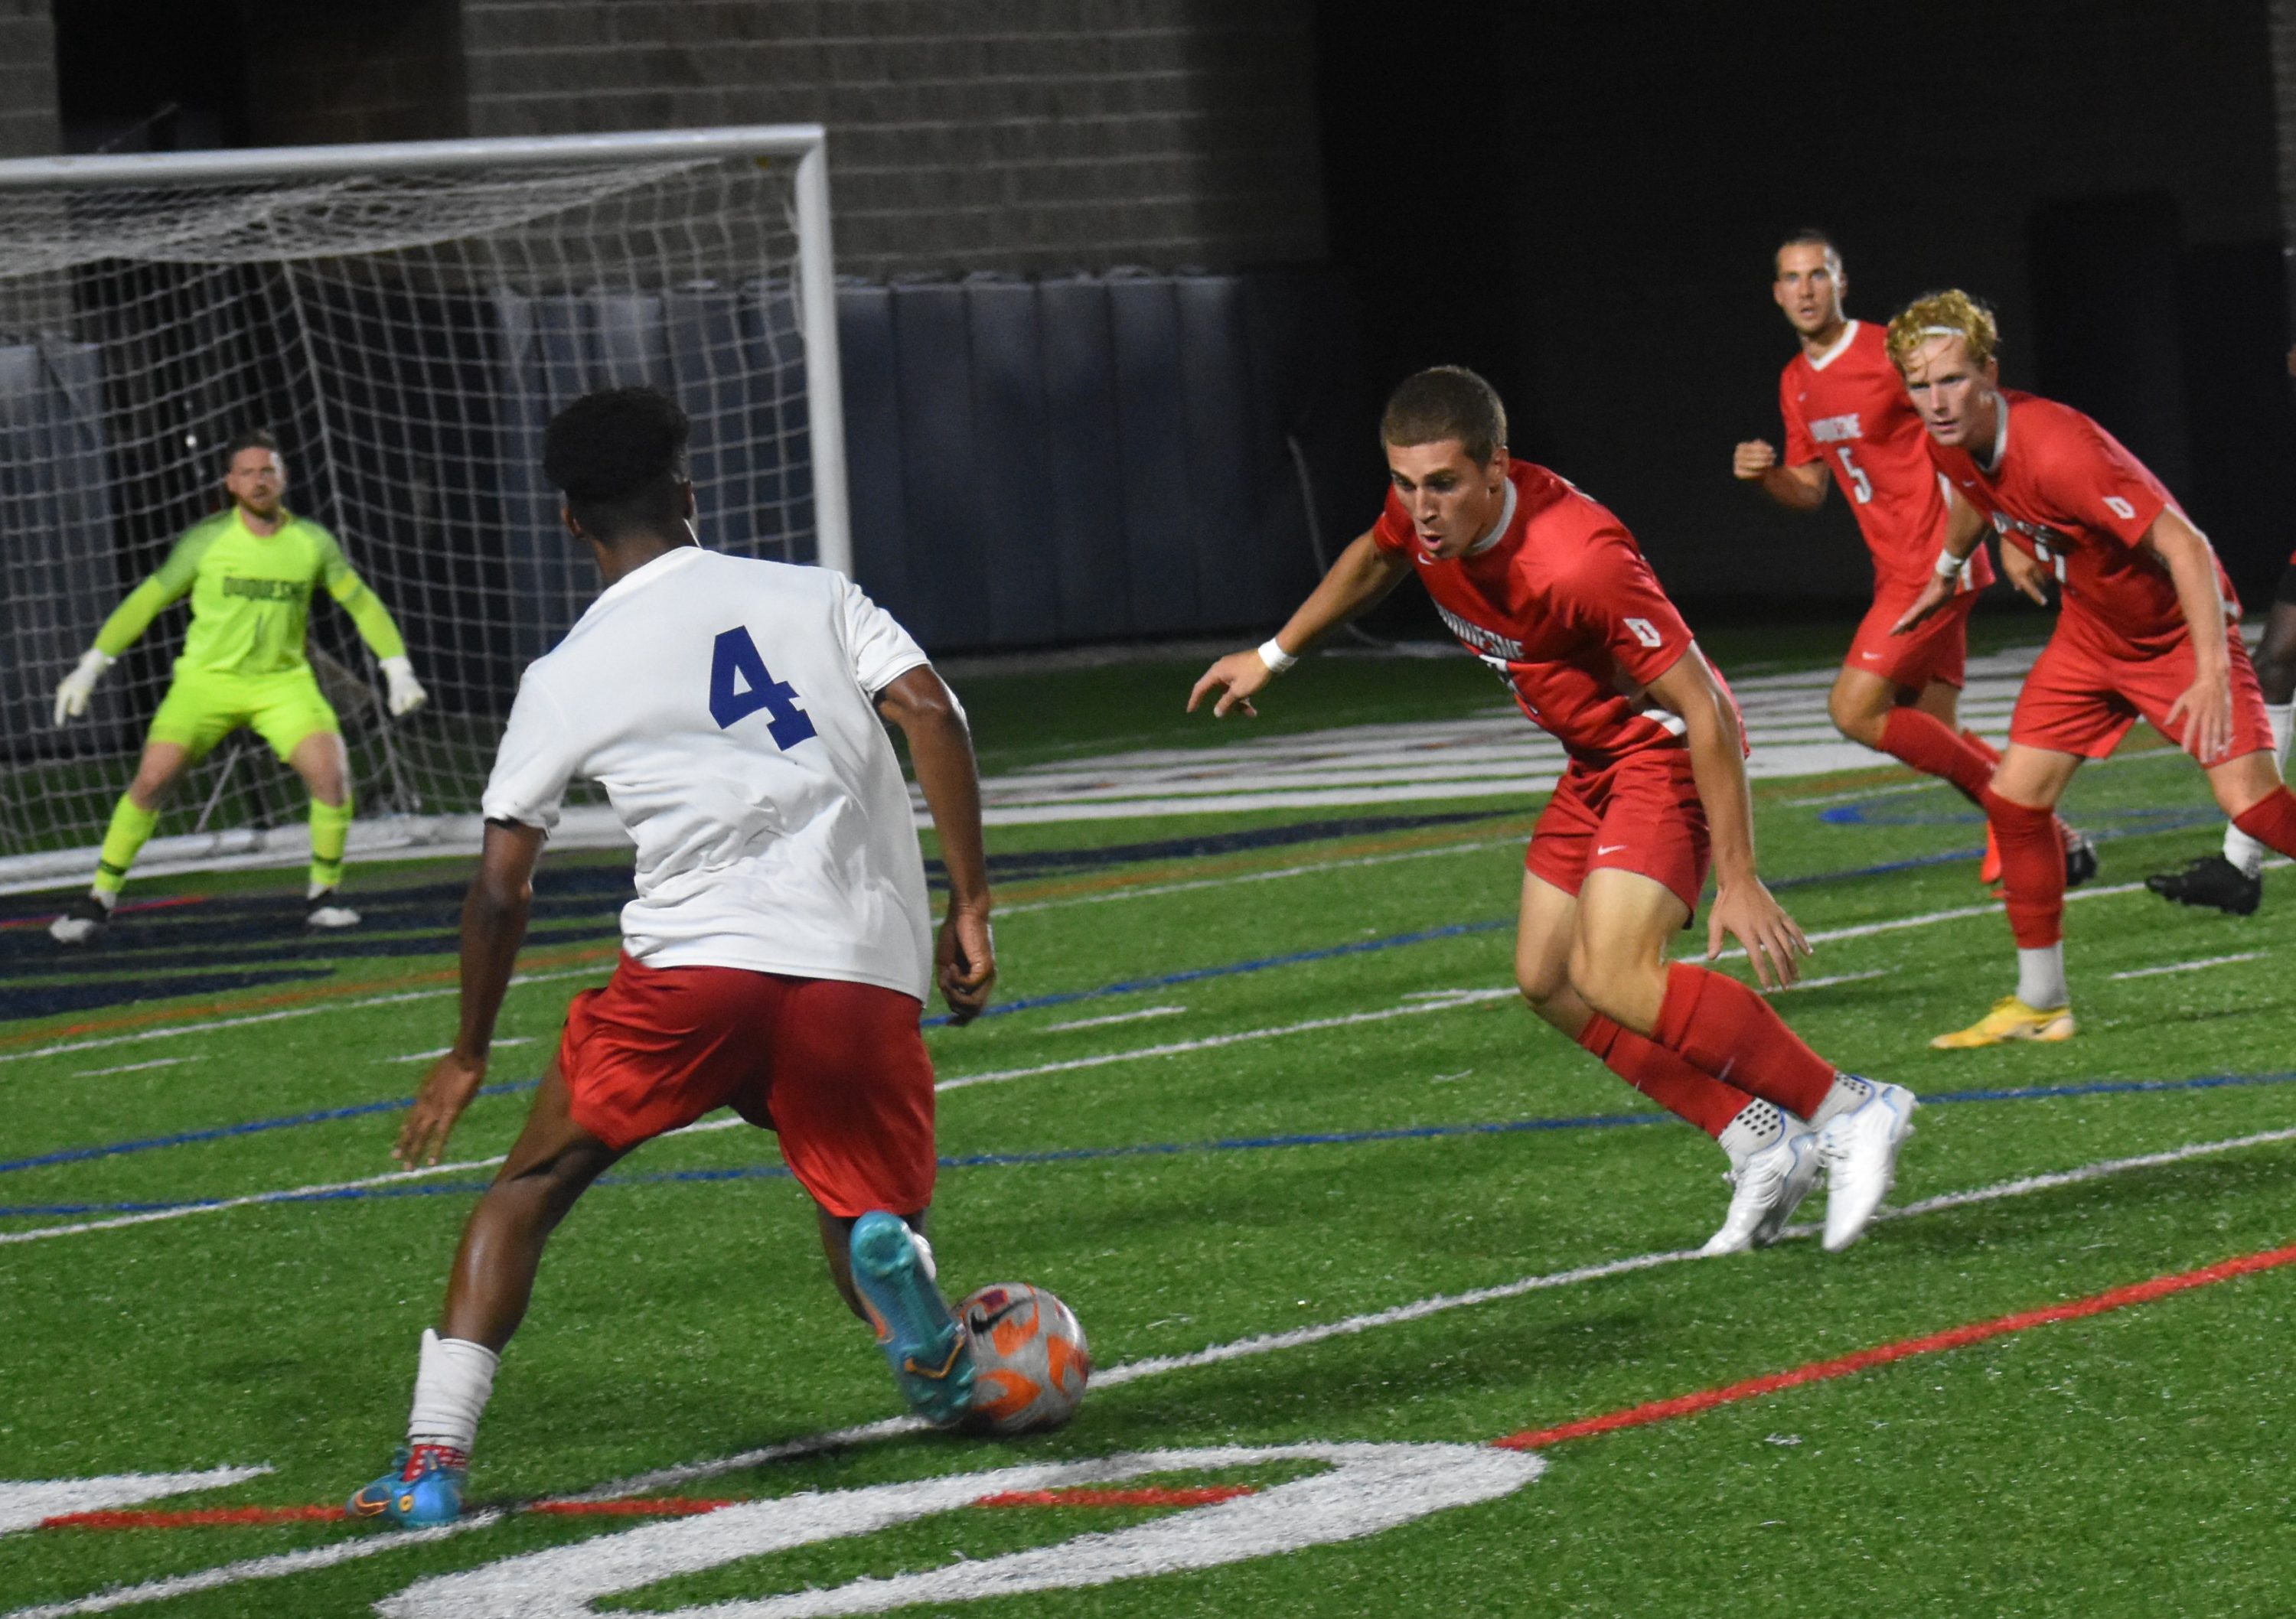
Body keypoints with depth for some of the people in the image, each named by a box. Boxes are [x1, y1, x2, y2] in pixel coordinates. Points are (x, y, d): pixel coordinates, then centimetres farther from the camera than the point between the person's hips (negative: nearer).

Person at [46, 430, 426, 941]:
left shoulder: (313, 542, -2)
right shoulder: (206, 540, -6)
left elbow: (361, 603, 9)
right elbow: (146, 601, 1)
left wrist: (399, 669, 1)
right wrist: (90, 668, -1)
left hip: (284, 681, 1)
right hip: (207, 680, -1)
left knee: (331, 772, -19)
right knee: (151, 780, -14)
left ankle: (322, 896, 0)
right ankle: (99, 901, 0)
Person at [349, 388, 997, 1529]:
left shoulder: (563, 676, 11)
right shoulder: (815, 597, 14)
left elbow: (499, 889, 11)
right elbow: (932, 715, -2)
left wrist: (468, 1056, 24)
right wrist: (970, 908, 2)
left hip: (691, 965, -1)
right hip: (866, 975, 1)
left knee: (527, 1191, 16)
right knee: (872, 1225, 17)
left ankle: (433, 1463, 4)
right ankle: (888, 1262, -22)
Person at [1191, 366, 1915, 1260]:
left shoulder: (1577, 562, -35)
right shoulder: (1420, 514, -10)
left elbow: (1702, 709, -30)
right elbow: (1374, 560, 18)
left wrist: (1736, 880, -29)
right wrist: (1273, 656, 26)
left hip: (1666, 748, -9)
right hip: (1597, 759, 9)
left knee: (1614, 981, -24)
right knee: (1549, 981, 7)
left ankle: (1852, 1110, -15)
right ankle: (1765, 1148, 9)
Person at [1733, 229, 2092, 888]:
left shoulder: (1891, 353, -13)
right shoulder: (1796, 383, 12)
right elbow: (1810, 489, 19)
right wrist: (1763, 474, -3)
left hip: (1936, 565, -8)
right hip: (1896, 572, 8)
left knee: (1853, 710, -15)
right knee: (1934, 733, 9)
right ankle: (2056, 841, 19)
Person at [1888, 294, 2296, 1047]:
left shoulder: (2056, 449, -34)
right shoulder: (1950, 441, -10)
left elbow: (2185, 548, -35)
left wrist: (2213, 672, -42)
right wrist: (1944, 574, 35)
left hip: (2177, 627, -7)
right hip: (2088, 632, 7)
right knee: (2014, 797, 0)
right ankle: (2040, 1004, 12)